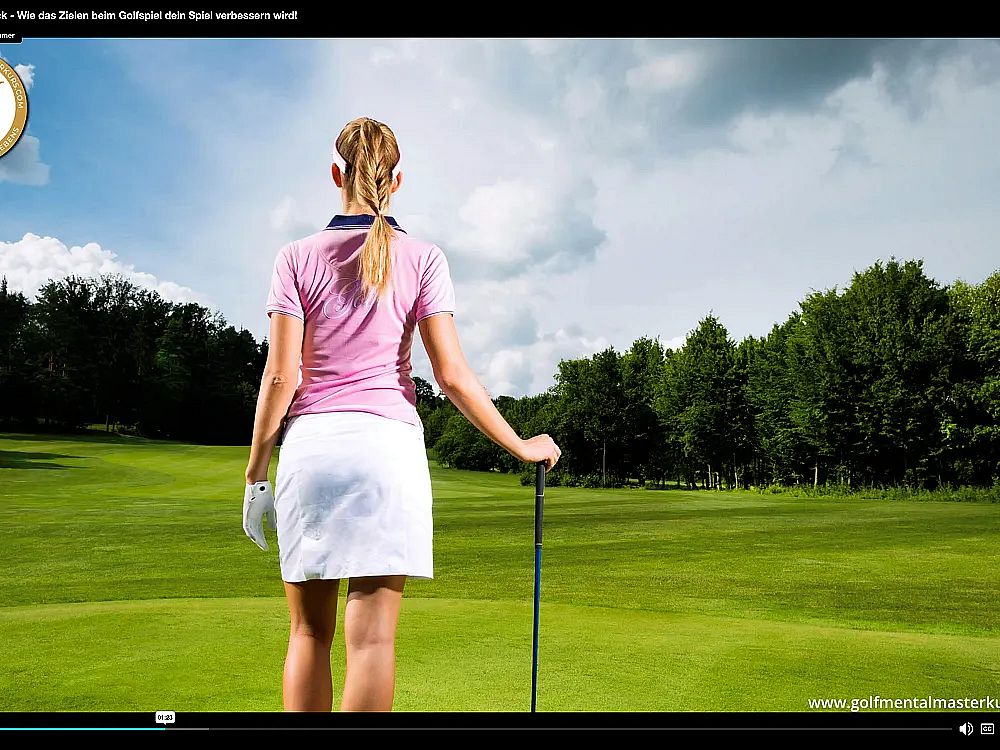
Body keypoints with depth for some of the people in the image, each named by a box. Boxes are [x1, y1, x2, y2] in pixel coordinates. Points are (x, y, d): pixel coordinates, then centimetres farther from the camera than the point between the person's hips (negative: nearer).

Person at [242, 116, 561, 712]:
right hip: (390, 443, -1)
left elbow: (281, 377, -1)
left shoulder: (298, 258, 4)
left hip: (309, 445, 1)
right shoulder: (422, 258, 3)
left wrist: (256, 473, 8)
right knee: (373, 636, 0)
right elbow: (452, 374, -3)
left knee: (309, 633, 13)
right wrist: (520, 445, 6)